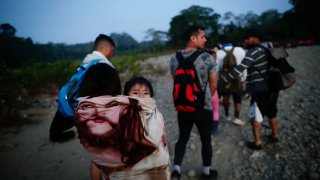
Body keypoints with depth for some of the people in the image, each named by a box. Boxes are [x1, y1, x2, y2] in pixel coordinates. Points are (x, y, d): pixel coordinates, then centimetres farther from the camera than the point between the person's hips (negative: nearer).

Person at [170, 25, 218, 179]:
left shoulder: (174, 59, -2)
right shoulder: (206, 58, -14)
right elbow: (213, 84, -6)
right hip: (203, 106, -3)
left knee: (182, 137, 21)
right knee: (206, 140, 15)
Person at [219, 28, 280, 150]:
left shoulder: (253, 52, -15)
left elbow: (239, 69, -23)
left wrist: (222, 81, -22)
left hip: (260, 90, -9)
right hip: (272, 87, 9)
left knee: (255, 116, 3)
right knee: (271, 113, 22)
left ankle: (257, 143, 12)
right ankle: (275, 136, 37)